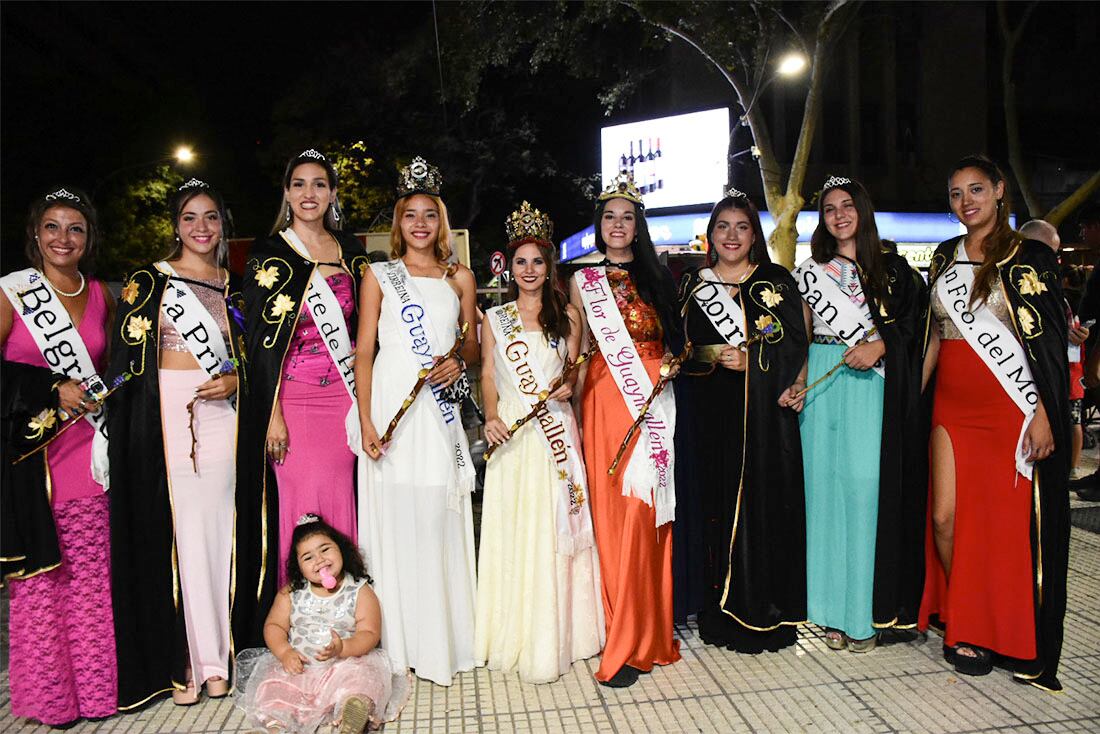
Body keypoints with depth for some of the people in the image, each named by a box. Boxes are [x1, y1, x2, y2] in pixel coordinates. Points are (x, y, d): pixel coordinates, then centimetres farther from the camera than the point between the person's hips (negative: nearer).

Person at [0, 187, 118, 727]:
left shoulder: (101, 295, 11)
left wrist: (96, 392, 6)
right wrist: (53, 389, -11)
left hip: (87, 446, 3)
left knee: (90, 571, 7)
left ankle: (94, 684, 19)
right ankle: (48, 691, 17)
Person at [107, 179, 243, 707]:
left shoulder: (233, 287, 14)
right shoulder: (147, 281, 5)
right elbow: (127, 360, 1)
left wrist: (235, 380, -4)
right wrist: (119, 432, -6)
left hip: (219, 416, 2)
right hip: (163, 416, -2)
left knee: (214, 529, 3)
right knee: (171, 529, -3)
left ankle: (214, 657, 14)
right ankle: (182, 658, 9)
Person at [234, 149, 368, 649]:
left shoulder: (349, 251, 10)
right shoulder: (269, 254, -2)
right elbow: (260, 341, -6)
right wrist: (273, 414, -12)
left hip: (341, 397, 4)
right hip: (292, 398, -3)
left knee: (339, 500, 7)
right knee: (297, 501, 0)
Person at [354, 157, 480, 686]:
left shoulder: (460, 278, 13)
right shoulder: (379, 275, 6)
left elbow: (473, 344, 17)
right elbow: (364, 352, 1)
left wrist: (460, 361, -8)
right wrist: (366, 422, -9)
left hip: (440, 409, 2)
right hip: (392, 406, -2)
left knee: (441, 519, 5)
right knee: (394, 519, -1)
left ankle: (445, 637, 19)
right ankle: (400, 640, 13)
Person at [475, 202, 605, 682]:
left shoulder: (566, 315, 10)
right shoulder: (494, 318, 11)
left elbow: (575, 368, 13)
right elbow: (488, 375, 8)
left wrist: (568, 384, -9)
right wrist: (491, 416, -8)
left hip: (557, 430, 0)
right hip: (512, 434, 0)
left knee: (555, 527, 0)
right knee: (512, 529, 0)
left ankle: (555, 636, 13)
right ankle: (517, 634, 13)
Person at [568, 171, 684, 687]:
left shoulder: (658, 277, 12)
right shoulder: (584, 281, 10)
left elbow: (674, 338, 17)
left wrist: (673, 363, 1)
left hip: (654, 398, 1)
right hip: (607, 398, 0)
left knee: (648, 510, -4)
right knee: (616, 508, -2)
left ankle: (649, 630, 7)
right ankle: (625, 640, 10)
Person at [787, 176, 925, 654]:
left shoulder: (893, 268, 11)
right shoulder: (809, 272, 14)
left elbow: (911, 327, 5)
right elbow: (803, 337, 11)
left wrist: (879, 346, -13)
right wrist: (798, 382, -3)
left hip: (873, 387, -1)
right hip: (823, 387, 2)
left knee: (866, 484, -8)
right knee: (825, 486, 1)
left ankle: (867, 612, 3)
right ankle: (832, 610, 10)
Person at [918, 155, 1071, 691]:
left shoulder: (1029, 256, -1)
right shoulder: (945, 257, 12)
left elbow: (1050, 342, -6)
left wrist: (1044, 416, -13)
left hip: (1010, 407, -4)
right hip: (952, 406, 4)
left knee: (1006, 520, 0)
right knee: (946, 517, 1)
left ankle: (1001, 631, 21)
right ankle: (961, 624, 20)